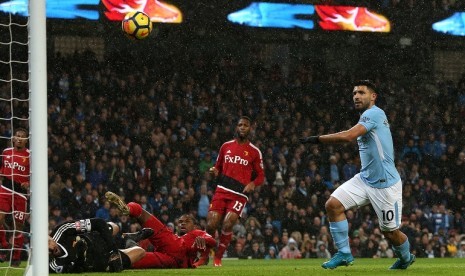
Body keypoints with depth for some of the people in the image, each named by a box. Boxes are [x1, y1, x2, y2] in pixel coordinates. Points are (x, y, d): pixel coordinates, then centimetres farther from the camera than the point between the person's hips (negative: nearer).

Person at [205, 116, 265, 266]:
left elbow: (261, 176, 9)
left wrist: (252, 183, -12)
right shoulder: (226, 146, 13)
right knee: (211, 225, -10)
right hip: (221, 190, 2)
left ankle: (218, 258, 0)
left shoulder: (254, 152, 5)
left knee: (227, 225, -18)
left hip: (239, 194, -2)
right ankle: (204, 256, 10)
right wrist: (214, 172, -2)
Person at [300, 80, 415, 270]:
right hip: (365, 179, 8)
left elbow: (349, 136, -28)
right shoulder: (366, 117, 12)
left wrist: (317, 140, -24)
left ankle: (406, 258, 34)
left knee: (390, 232, 3)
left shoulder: (375, 114, -17)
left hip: (385, 184, -8)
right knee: (333, 204, -10)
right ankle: (344, 253, -1)